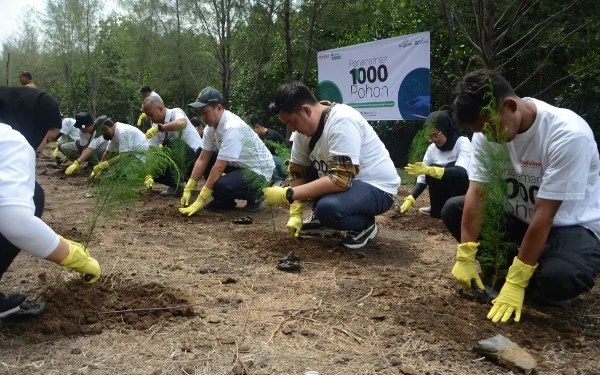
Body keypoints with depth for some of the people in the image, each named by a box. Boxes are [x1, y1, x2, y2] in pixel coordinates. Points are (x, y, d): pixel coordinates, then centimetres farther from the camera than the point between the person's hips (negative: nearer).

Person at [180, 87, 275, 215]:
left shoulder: (232, 127, -30)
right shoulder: (211, 127, -3)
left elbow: (219, 167, -30)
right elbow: (202, 160, 0)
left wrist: (200, 200, -27)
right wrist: (188, 189, -6)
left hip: (258, 171, -9)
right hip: (240, 165, 9)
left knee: (221, 186, -30)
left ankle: (254, 196, -2)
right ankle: (224, 201, 7)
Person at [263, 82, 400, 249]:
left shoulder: (342, 121, -28)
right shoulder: (304, 124, -4)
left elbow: (340, 179, -35)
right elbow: (298, 171, 2)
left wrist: (287, 194, -30)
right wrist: (295, 213, -9)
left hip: (377, 188, -9)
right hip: (343, 181, 9)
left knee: (328, 208, -34)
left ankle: (365, 225, -3)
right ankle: (322, 218, 16)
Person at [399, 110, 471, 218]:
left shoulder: (462, 142, -18)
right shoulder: (432, 148, -5)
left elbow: (460, 171, -34)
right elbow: (423, 178, -5)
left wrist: (429, 170, -45)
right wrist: (410, 199, -20)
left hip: (466, 192, -5)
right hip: (447, 191, 5)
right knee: (432, 172, -22)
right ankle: (437, 209, -2)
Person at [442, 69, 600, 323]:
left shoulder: (567, 134, -29)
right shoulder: (487, 131, -12)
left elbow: (544, 215, -30)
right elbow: (477, 193, -14)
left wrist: (515, 282, -28)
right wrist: (465, 258, -21)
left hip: (569, 225, -5)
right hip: (519, 217, 6)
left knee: (561, 276, -36)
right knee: (453, 209, -12)